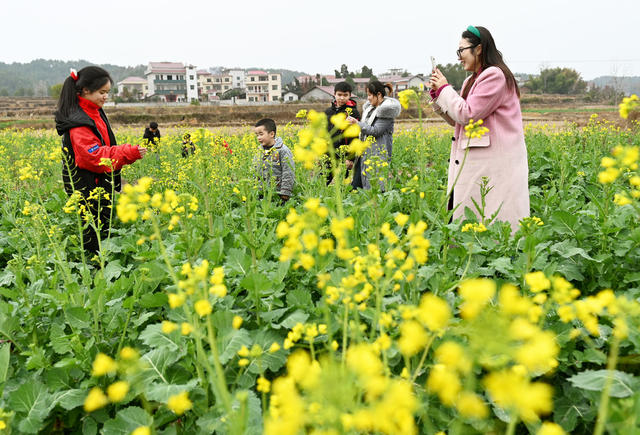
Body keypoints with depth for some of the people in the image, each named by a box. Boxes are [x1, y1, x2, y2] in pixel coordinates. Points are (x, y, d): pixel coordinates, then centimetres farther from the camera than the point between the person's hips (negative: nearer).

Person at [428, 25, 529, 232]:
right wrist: (437, 94, 12)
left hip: (496, 164, -9)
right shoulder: (471, 81, 21)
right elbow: (456, 120, 22)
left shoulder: (495, 75, -8)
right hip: (475, 163, 9)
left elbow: (468, 114, -15)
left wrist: (445, 89, -3)